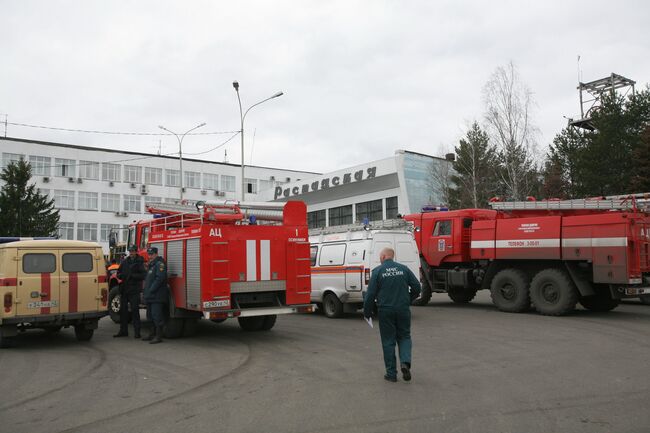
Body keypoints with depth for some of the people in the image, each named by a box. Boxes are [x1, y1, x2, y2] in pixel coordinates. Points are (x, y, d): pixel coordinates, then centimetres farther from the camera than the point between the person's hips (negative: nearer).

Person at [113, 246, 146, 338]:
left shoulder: (140, 262, -3)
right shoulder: (124, 262, 13)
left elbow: (143, 275, -12)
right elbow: (119, 273, 19)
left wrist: (132, 275, -19)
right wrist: (121, 275, -3)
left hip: (134, 290, -5)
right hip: (124, 289, 6)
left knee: (135, 310, -5)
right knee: (123, 310, 9)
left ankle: (137, 332, -1)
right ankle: (123, 331, 18)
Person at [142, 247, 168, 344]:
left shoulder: (159, 264, -11)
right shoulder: (151, 264, 22)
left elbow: (160, 278, -23)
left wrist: (151, 289, -21)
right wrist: (146, 291, 15)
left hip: (157, 296, -11)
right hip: (151, 296, 11)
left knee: (157, 316, -10)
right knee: (151, 316, 16)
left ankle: (159, 336, -8)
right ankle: (153, 334, 25)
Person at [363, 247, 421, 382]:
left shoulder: (377, 271, -4)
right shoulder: (404, 269, 4)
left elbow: (370, 294, -7)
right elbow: (417, 288, 4)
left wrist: (367, 312, 3)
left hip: (385, 311, -2)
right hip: (403, 310, 2)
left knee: (388, 341, 7)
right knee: (404, 337, 16)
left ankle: (391, 373, 10)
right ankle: (405, 362, -7)